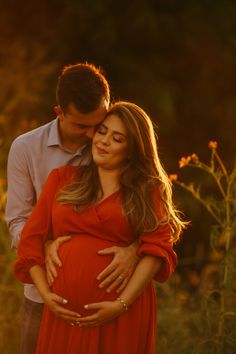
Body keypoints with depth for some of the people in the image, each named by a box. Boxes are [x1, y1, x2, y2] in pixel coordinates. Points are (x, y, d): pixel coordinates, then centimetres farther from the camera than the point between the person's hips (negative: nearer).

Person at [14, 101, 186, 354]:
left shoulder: (147, 190, 6)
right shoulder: (62, 179, 12)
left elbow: (157, 247, -6)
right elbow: (32, 238, 9)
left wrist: (122, 304, -15)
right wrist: (44, 293, -3)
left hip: (123, 312, -2)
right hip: (65, 311, 2)